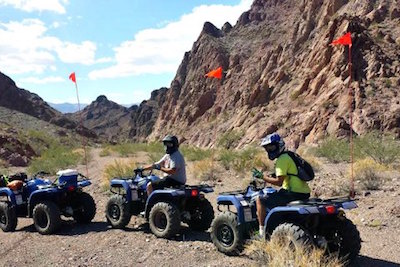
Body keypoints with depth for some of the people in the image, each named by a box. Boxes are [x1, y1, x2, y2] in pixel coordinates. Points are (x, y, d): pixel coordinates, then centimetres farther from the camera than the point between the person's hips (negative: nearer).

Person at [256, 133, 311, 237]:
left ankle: (262, 231, -4)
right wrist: (272, 176, 17)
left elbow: (279, 182, -18)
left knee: (260, 200, -6)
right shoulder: (288, 156, 18)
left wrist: (263, 177, -10)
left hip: (294, 194, -10)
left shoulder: (282, 159, -11)